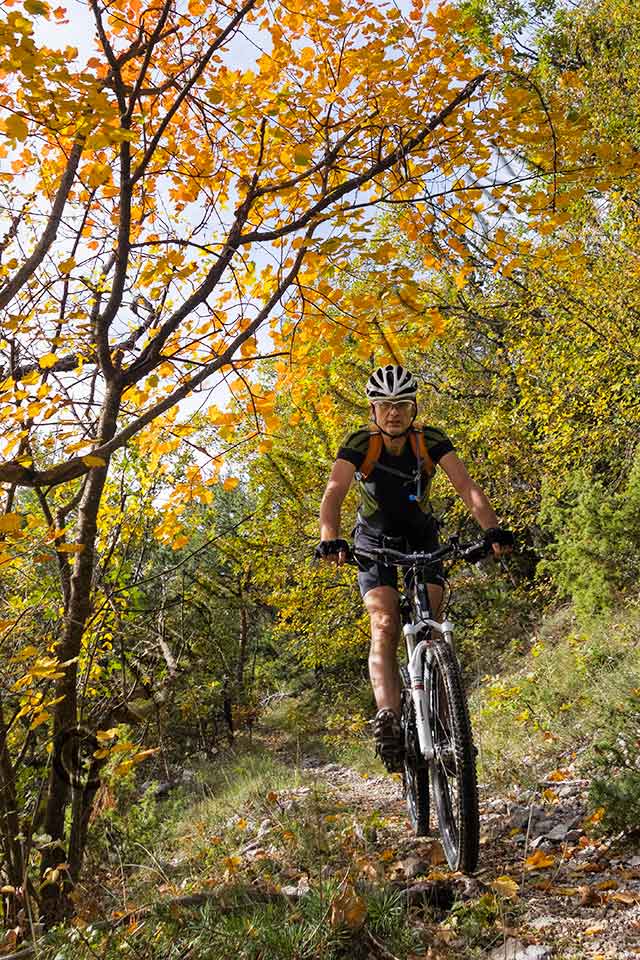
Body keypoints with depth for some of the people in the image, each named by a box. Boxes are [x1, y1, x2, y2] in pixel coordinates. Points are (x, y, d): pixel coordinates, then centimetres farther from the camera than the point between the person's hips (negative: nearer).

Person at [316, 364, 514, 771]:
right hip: (375, 541, -1)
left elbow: (466, 486, -26)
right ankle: (388, 719, -32)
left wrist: (493, 528, -43)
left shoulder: (432, 440, -16)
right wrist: (330, 539, -50)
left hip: (421, 539, 1)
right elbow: (335, 492, -31)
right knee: (385, 626, -21)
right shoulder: (360, 443, -19)